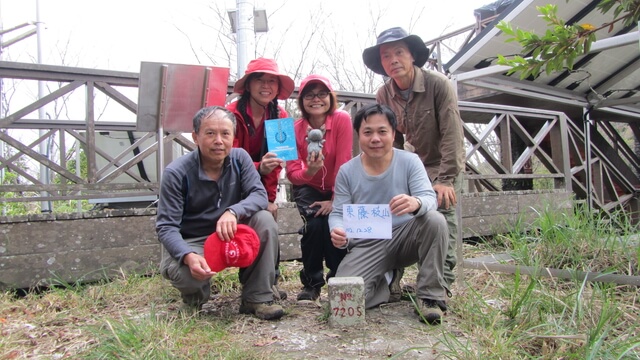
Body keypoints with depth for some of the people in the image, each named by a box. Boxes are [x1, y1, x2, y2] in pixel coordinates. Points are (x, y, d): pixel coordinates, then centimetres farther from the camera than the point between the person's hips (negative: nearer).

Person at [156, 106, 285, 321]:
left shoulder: (240, 158, -8)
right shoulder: (176, 173, -19)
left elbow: (259, 195, -17)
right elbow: (166, 226, -21)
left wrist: (233, 212, -39)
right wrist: (189, 256, -40)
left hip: (232, 236, 3)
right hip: (191, 242, -3)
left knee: (264, 220, -24)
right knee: (184, 273, -36)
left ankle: (258, 298, -15)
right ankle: (196, 295, 6)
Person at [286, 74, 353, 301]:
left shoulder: (342, 119, -17)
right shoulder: (295, 129, -11)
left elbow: (343, 161, -19)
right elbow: (292, 173, -13)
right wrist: (309, 171, -36)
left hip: (336, 188, -1)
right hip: (308, 189, 1)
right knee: (314, 225, -24)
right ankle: (312, 283, -1)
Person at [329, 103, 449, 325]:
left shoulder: (409, 161, -7)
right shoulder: (347, 171, -5)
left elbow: (429, 197, -19)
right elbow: (338, 213, -3)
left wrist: (416, 203, -45)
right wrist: (338, 232, -28)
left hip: (404, 238, 0)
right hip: (367, 247, 0)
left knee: (435, 219, -31)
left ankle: (430, 295, -13)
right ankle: (385, 282, 14)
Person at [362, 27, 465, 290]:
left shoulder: (438, 84, -19)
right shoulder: (383, 96, -6)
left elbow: (451, 134, -21)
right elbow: (392, 142, 0)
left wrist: (446, 179, -25)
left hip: (445, 167, -4)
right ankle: (390, 282, 6)